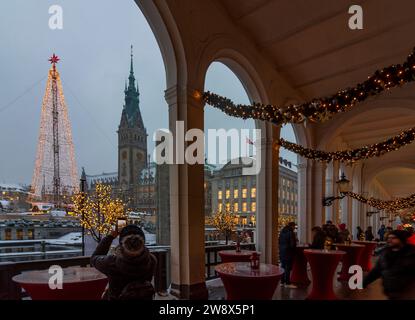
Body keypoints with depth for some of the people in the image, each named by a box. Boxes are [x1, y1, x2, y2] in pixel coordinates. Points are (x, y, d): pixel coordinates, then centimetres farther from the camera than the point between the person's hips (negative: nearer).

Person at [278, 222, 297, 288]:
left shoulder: (282, 232, 10)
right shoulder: (291, 232, -15)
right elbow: (293, 244, -16)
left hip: (282, 252, 8)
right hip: (288, 252, -8)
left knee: (284, 267, 15)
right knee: (288, 268, -2)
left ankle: (282, 282, 21)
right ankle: (287, 283, 1)